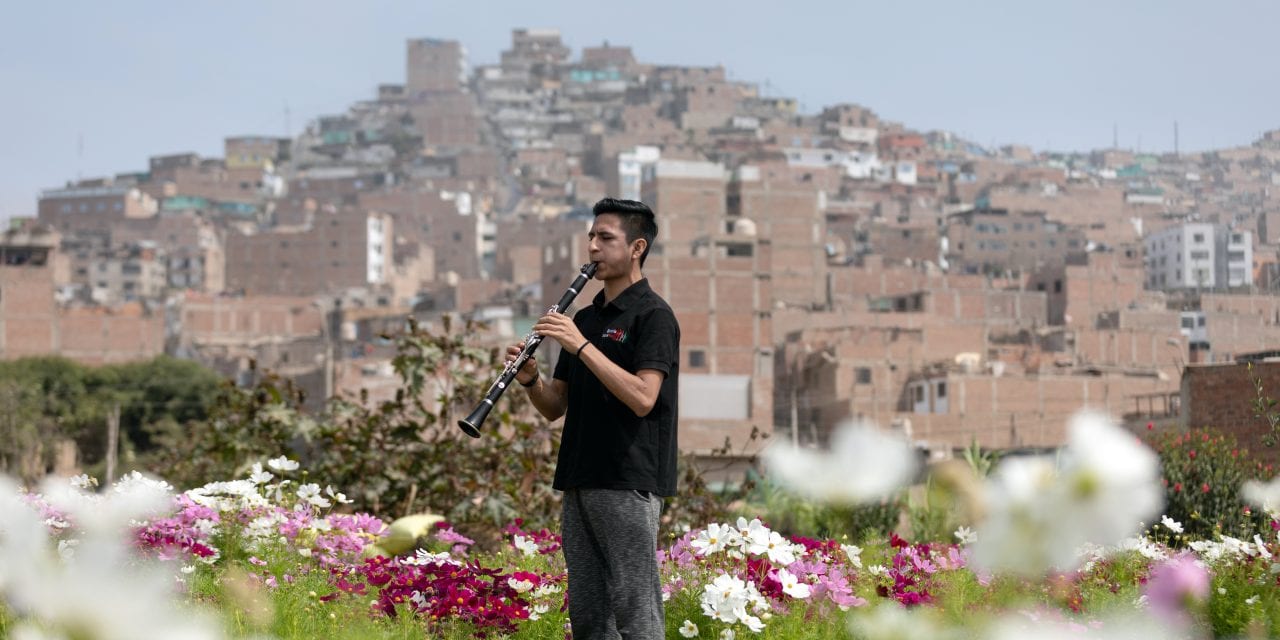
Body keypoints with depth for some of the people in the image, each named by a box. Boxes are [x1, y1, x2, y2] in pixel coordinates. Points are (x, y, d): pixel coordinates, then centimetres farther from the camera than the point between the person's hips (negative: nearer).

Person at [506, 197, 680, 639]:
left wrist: (582, 346, -21)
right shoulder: (584, 318, 17)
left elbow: (643, 398, -20)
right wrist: (529, 379, -4)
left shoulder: (652, 315, -7)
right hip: (581, 482, 8)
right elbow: (554, 407, 17)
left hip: (629, 483, -8)